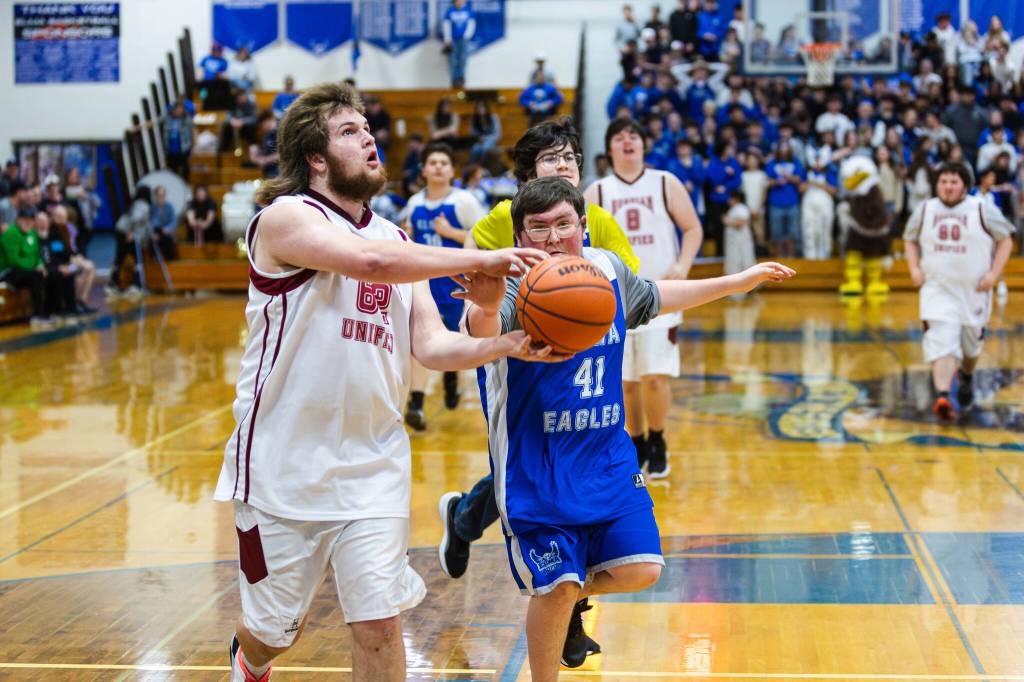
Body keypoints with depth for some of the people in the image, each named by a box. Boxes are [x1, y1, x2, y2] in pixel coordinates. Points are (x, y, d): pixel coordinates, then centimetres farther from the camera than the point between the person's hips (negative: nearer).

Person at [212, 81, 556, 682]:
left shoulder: (397, 239, 12)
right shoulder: (285, 219, -10)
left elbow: (431, 345, 4)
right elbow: (370, 260, -29)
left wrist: (504, 345, -14)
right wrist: (480, 260, -25)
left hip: (373, 464, 4)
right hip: (285, 465, -4)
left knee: (380, 625, -5)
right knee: (276, 629, 11)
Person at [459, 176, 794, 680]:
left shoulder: (608, 269, 0)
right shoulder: (515, 284, -21)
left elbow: (653, 297, 22)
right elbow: (485, 330, -44)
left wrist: (740, 281, 28)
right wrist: (486, 309, -69)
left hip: (608, 456, 6)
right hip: (537, 469, -5)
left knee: (640, 569, 0)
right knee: (556, 585, -4)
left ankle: (574, 599, 32)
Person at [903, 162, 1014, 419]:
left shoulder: (983, 209, -5)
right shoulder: (925, 210, 3)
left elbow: (1006, 240, 0)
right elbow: (910, 239, 17)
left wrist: (994, 273, -11)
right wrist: (914, 268, 1)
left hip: (974, 290, 0)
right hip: (938, 289, 0)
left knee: (971, 344, 16)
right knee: (942, 342, -16)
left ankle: (967, 377, 47)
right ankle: (942, 397, -25)